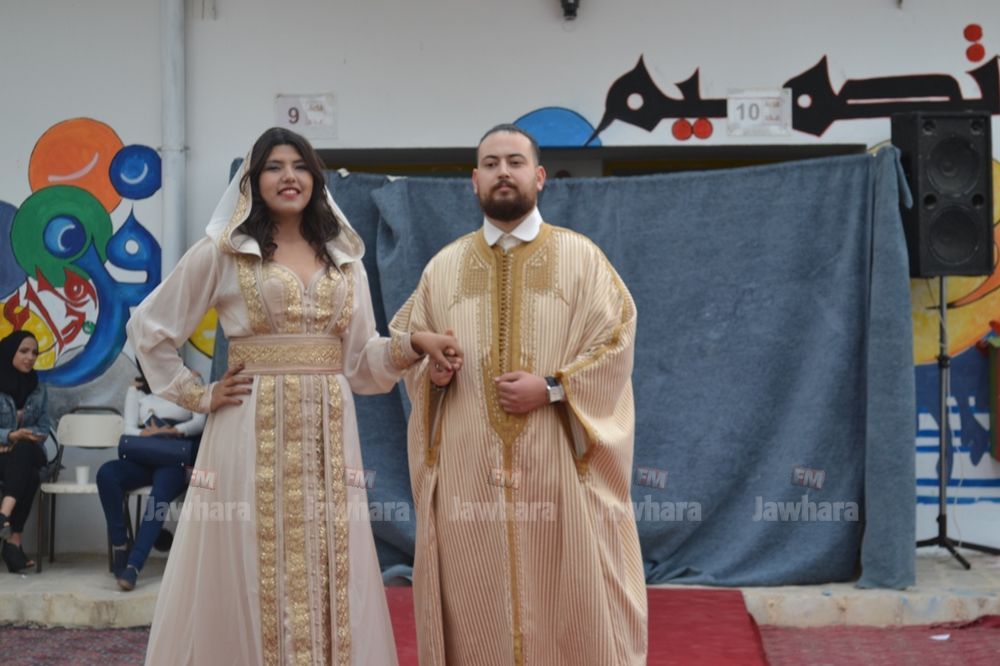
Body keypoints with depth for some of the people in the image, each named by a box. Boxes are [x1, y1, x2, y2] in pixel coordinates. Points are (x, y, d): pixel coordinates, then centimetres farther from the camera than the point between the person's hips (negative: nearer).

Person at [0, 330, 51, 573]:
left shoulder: (38, 389, 13)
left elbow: (44, 427, 7)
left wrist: (22, 440, -12)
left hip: (28, 453, 2)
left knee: (22, 450, -37)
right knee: (28, 477, -36)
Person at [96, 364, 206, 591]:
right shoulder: (136, 390, 18)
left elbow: (200, 421, -2)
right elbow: (128, 430, 7)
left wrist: (173, 431, -18)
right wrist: (147, 434, -15)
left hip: (177, 461, -3)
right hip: (145, 460, 3)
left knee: (159, 497, -35)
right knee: (107, 472, -29)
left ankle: (133, 566, -43)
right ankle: (119, 546, -23)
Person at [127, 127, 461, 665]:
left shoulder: (344, 261, 13)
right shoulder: (221, 253, 2)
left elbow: (361, 361, 10)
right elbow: (148, 329, 5)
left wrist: (414, 344, -7)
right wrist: (199, 396, -1)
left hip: (327, 439, 3)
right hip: (253, 438, -3)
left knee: (327, 586, 6)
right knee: (251, 582, 1)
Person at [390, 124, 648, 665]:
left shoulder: (581, 256, 3)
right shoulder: (444, 266, 11)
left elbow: (615, 340, -3)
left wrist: (552, 388, -14)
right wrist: (432, 370, -8)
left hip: (557, 462, -2)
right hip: (468, 466, 2)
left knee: (567, 601, 2)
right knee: (476, 602, 7)